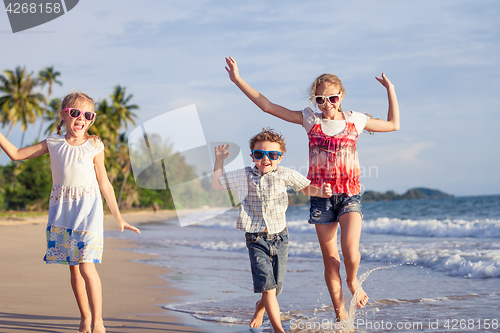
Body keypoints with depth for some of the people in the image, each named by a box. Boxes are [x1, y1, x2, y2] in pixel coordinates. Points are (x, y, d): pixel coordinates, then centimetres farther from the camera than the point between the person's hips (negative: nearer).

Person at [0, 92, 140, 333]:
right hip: (61, 210, 4)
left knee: (87, 267, -12)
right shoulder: (53, 143, 5)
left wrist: (118, 218, 4)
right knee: (73, 268, 8)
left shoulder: (94, 146, -2)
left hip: (87, 210, -3)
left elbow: (104, 184, 3)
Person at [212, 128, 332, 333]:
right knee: (267, 283, -16)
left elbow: (306, 187, 10)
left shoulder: (285, 174, -2)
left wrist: (320, 191, -10)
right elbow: (217, 184, 15)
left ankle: (260, 308, 44)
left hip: (279, 237, 1)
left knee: (276, 286, 9)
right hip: (256, 239, -1)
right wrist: (219, 161, 9)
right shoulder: (243, 176, 2)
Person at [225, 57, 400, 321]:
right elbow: (268, 106, 3)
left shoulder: (354, 120, 5)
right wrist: (238, 80, 0)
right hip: (321, 195, 1)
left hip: (349, 194, -1)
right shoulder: (310, 119, 4)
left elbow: (394, 124, 16)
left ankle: (353, 281, 13)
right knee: (330, 260, 3)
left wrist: (390, 90, 10)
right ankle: (340, 314, 14)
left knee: (350, 249, -21)